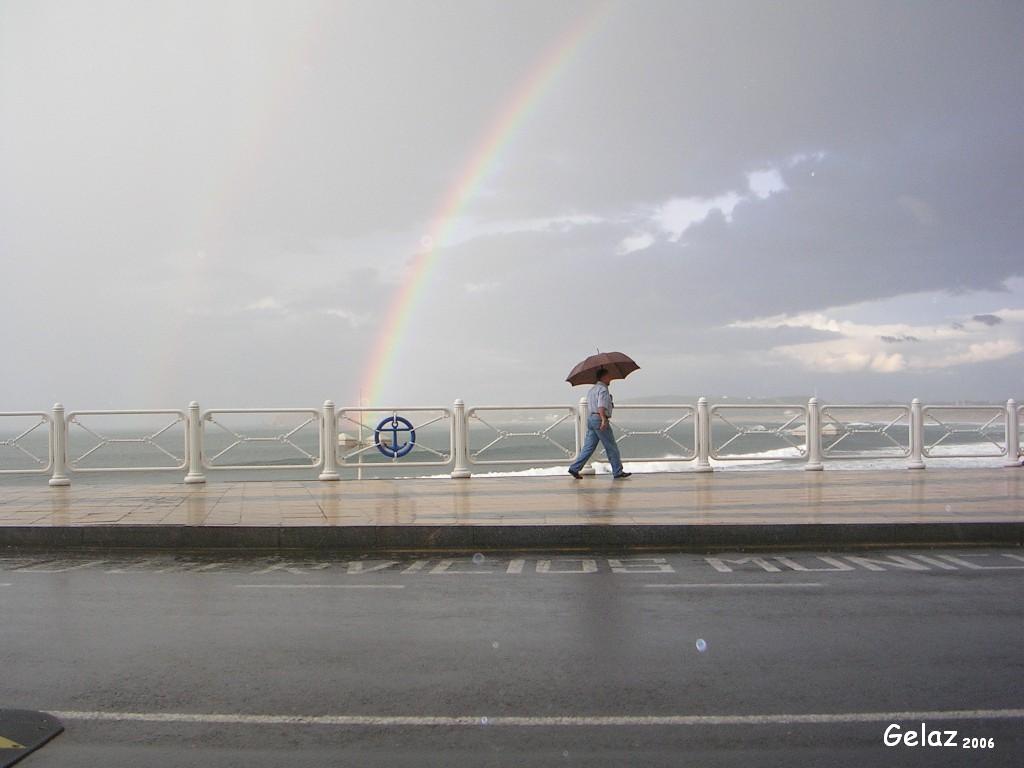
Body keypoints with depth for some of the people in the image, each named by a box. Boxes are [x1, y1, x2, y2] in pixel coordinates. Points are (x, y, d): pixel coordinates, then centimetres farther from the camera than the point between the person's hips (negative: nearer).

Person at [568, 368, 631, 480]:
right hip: (599, 419, -9)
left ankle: (574, 468, 0)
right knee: (611, 447, -1)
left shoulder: (592, 389, 21)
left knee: (589, 447, 7)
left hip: (590, 419, 9)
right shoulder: (603, 389, -9)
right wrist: (604, 420, -32)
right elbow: (601, 405, -23)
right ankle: (617, 472, 4)